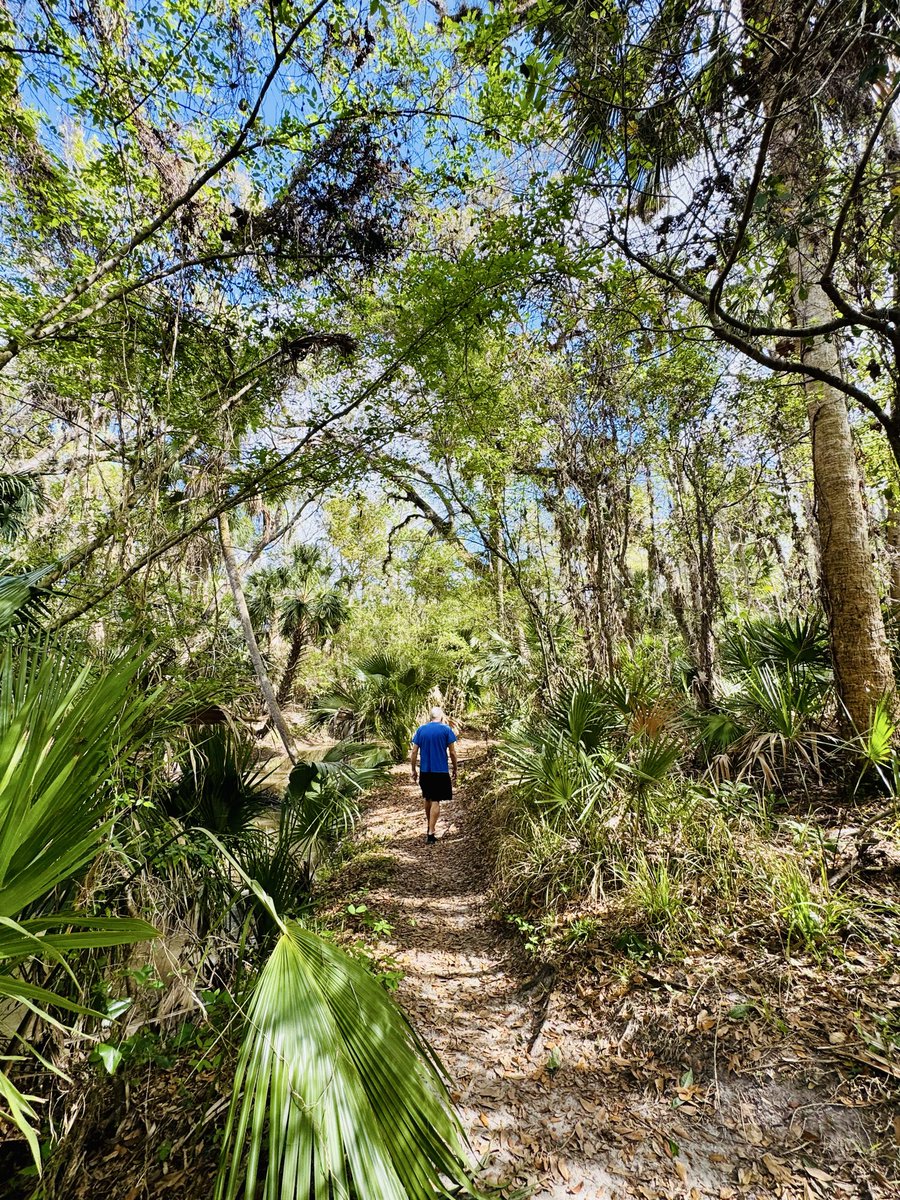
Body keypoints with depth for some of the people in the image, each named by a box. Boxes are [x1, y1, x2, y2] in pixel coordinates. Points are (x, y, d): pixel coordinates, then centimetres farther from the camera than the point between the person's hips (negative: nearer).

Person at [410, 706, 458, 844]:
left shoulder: (421, 729, 2)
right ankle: (431, 834, -3)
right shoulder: (446, 729, -6)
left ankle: (430, 827, 34)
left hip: (425, 771, 3)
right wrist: (454, 770, 6)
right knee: (436, 801, 1)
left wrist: (414, 770, 10)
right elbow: (452, 752, -5)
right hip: (441, 771, -3)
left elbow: (414, 752, 1)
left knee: (427, 799, 20)